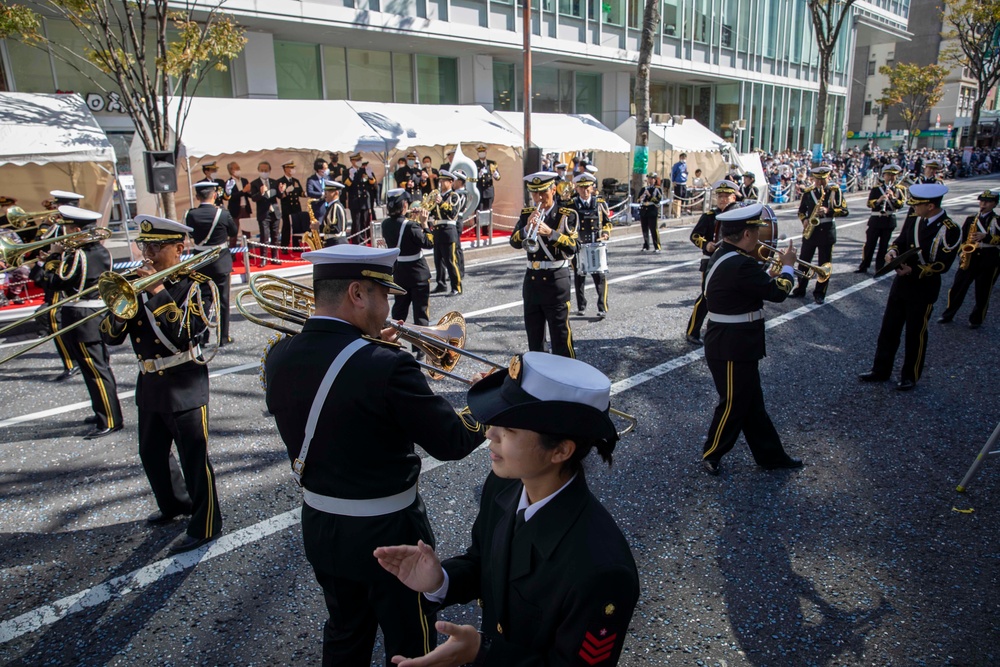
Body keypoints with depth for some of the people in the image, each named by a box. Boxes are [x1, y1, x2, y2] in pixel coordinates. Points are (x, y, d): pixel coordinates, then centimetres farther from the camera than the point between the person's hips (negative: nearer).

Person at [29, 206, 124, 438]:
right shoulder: (102, 252, 7)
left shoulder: (77, 256, -18)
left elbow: (54, 282, -16)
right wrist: (61, 255, 6)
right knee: (101, 366, 17)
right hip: (100, 314, 9)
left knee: (94, 371, -5)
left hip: (81, 319, -9)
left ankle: (110, 421, -2)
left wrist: (40, 264, -1)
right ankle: (104, 412, 28)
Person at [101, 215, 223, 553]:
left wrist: (159, 291, -24)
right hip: (150, 383, 7)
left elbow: (190, 331, -24)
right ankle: (174, 504, 45)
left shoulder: (198, 285, -8)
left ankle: (205, 525, 15)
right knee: (151, 453, 22)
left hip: (185, 385, -7)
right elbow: (111, 337, 3)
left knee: (194, 457, 1)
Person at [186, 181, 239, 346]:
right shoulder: (223, 214, -13)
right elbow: (234, 233, 1)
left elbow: (192, 235, 6)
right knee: (223, 301, 6)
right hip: (221, 262, -2)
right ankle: (223, 337, 10)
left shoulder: (191, 215, -8)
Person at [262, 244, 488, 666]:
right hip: (387, 534, -6)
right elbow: (453, 442, -20)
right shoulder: (386, 366, -28)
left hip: (319, 527, 7)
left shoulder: (279, 357, -9)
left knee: (345, 631, 28)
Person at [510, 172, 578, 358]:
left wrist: (551, 233, -27)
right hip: (532, 279, 5)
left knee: (560, 335, -2)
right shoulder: (527, 214, 8)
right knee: (533, 334, 14)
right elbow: (514, 242, -2)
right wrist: (527, 227, -19)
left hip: (556, 280, -5)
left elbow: (573, 246, -15)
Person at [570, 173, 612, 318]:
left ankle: (602, 308, -1)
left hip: (597, 245, 0)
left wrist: (606, 234, -3)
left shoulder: (600, 203, 6)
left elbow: (607, 222, 14)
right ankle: (581, 307, 21)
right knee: (579, 277, 8)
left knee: (600, 276, -6)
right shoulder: (571, 205, 2)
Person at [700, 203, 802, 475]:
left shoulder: (724, 255, 6)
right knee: (733, 405, 7)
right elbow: (778, 292, -21)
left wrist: (772, 272, 1)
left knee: (752, 402, 19)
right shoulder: (740, 264, -27)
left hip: (734, 346, 10)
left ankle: (771, 455, 32)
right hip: (732, 349, -10)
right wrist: (787, 266, -4)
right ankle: (711, 455, 25)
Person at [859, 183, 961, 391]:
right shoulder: (912, 221, 1)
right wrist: (893, 252, -12)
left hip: (924, 290, -6)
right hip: (900, 284, 6)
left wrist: (913, 270, -26)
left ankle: (910, 376, 22)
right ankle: (880, 370, 23)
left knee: (915, 334, 7)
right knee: (888, 329, 11)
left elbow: (942, 265, -19)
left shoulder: (950, 231, -16)